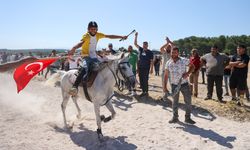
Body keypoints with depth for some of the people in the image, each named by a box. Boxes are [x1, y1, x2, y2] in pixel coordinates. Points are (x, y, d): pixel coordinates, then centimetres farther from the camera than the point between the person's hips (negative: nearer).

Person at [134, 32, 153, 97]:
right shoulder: (141, 50, 9)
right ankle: (143, 91, 18)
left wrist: (151, 69, -9)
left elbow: (151, 61, -4)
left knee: (145, 80, -3)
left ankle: (146, 92, 6)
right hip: (140, 68, 5)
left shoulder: (150, 52, -3)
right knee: (141, 80, 8)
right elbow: (135, 44, 7)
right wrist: (136, 36, -1)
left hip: (146, 68, -5)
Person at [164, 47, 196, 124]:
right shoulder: (168, 63, -3)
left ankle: (188, 117, 17)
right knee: (175, 102, 11)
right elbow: (166, 75, 2)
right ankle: (175, 117, 25)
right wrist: (165, 86, 0)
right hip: (174, 85, 1)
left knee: (188, 101, 2)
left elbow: (192, 66, 2)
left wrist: (187, 73, -16)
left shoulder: (184, 60, -9)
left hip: (184, 84, -1)